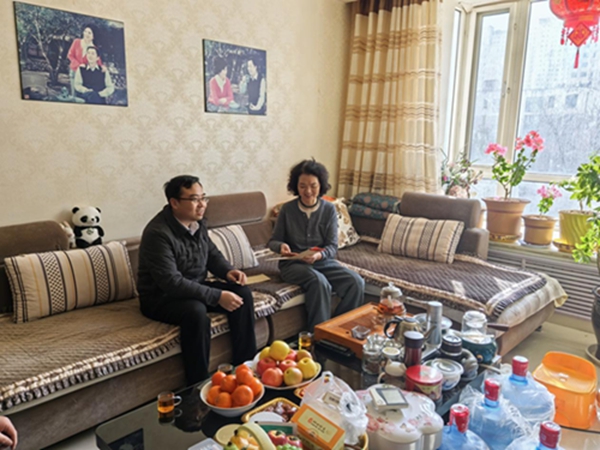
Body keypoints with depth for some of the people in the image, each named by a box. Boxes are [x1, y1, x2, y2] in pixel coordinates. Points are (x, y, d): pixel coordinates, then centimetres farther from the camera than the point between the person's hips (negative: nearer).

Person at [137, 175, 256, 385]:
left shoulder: (198, 223, 0)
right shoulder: (158, 233, -26)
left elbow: (212, 254, 15)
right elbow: (171, 282, -32)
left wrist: (228, 271, -8)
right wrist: (217, 296, -33)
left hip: (196, 288, 8)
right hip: (161, 297, -8)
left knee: (242, 293, -9)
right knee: (196, 311, -37)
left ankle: (245, 364, 2)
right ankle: (199, 383, -20)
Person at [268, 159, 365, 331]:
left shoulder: (329, 209, -2)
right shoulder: (287, 209, -5)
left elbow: (332, 246, -5)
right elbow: (273, 241, 2)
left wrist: (319, 255, -28)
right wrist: (281, 246, -23)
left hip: (323, 261, 3)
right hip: (293, 263, -2)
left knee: (356, 282, -21)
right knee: (319, 282, -35)